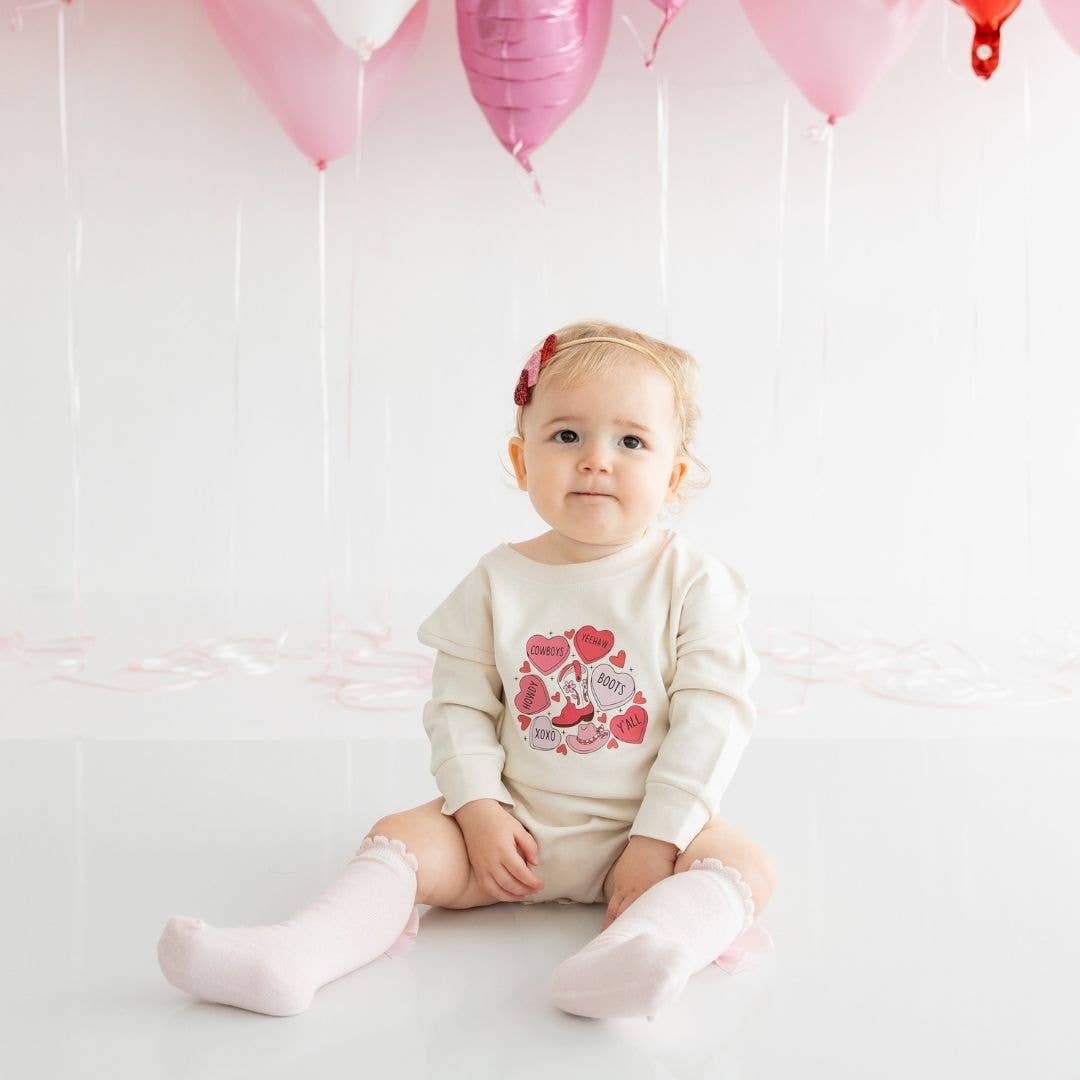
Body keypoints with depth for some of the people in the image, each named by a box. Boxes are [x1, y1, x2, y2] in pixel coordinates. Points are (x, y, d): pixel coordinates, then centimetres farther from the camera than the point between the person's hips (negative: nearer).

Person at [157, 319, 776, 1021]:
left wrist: (656, 842, -16)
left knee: (745, 864, -28)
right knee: (403, 838, -16)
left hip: (645, 827, -2)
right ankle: (292, 956, -32)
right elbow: (459, 707, 0)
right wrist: (480, 812, -13)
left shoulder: (693, 582, -7)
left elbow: (713, 715, -10)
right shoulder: (498, 582, 0)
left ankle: (634, 949, -56)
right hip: (517, 826, 3)